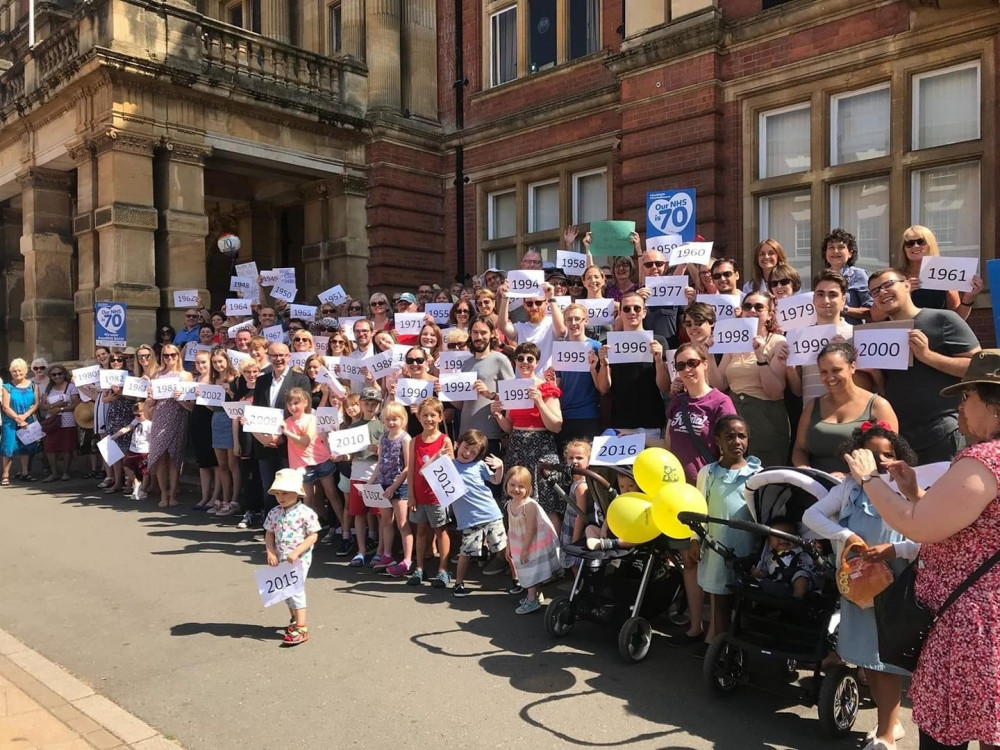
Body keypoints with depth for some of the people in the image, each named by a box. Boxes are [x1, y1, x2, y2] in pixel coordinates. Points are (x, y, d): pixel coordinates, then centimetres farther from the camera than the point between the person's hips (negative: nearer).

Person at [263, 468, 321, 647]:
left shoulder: (306, 513, -14)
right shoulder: (274, 513, 2)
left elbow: (312, 537, -14)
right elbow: (269, 534, 10)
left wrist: (296, 552, -21)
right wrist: (270, 552, -6)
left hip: (299, 559, -6)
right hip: (280, 560, 6)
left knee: (295, 590, -10)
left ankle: (301, 628, -5)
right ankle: (295, 620, 36)